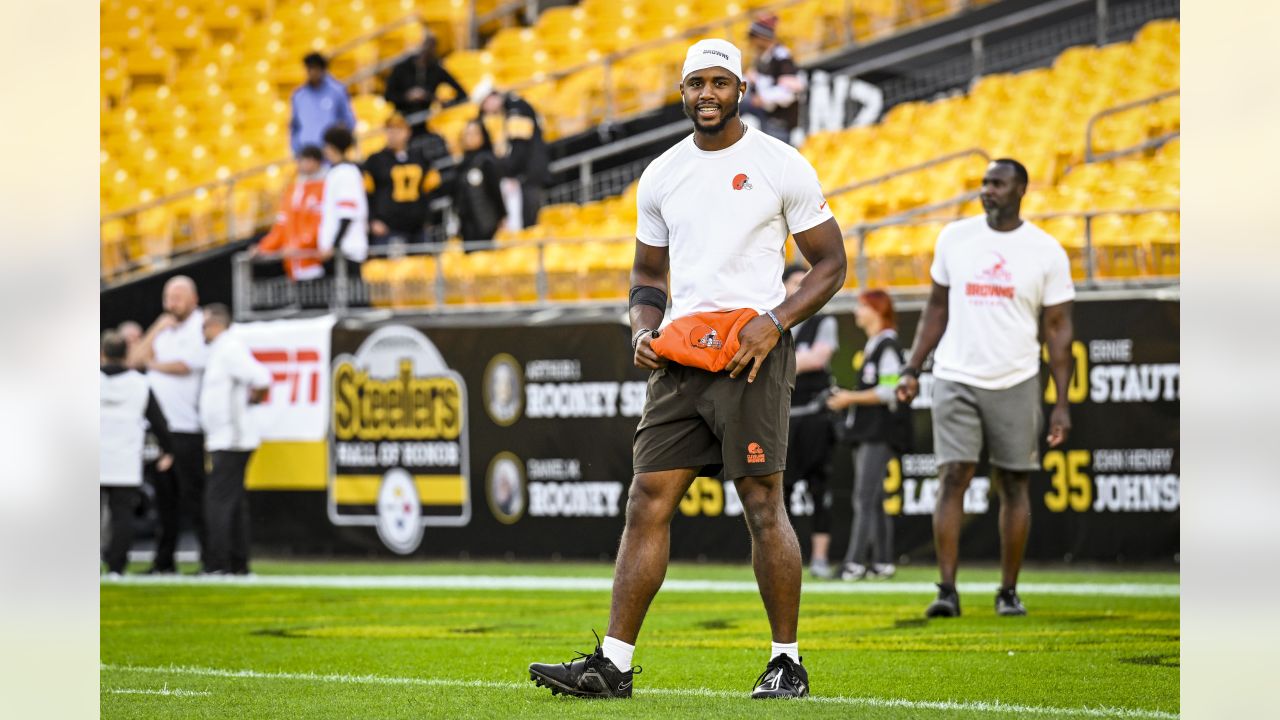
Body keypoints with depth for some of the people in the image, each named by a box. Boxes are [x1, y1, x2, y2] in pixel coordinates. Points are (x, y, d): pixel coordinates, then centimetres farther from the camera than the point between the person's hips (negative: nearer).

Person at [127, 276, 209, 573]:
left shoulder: (201, 329, -5)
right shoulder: (165, 329, 18)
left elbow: (185, 366, -16)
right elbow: (136, 360, 11)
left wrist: (154, 364, 2)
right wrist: (156, 331, 0)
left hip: (188, 429, -8)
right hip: (160, 427, 8)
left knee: (193, 497, -10)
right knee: (165, 496, 11)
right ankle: (163, 562, 17)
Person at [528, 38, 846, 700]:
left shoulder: (781, 166, -1)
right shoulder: (661, 175, 13)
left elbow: (830, 264, 2)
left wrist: (775, 322, -12)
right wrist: (643, 330, 4)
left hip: (751, 354, -5)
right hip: (680, 357, 5)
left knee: (763, 505, -5)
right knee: (648, 501, -1)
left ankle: (788, 663, 6)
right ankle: (613, 664, -2)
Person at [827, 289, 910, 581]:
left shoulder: (887, 346, -11)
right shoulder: (872, 346, 18)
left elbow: (889, 391, -17)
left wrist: (851, 398, -13)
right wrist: (846, 398, 12)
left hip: (881, 433, -10)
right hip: (868, 432, 10)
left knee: (865, 499, -14)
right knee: (874, 501, 10)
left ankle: (854, 563, -18)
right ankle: (883, 562, 13)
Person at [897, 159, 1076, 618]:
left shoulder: (1046, 252, -1)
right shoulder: (954, 238, 6)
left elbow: (1058, 329, 0)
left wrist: (1062, 403, -5)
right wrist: (913, 369, 7)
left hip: (1015, 383, -1)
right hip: (955, 379, 1)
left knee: (1013, 485, 3)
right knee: (953, 477, -9)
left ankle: (1009, 592, 13)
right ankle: (947, 591, -11)